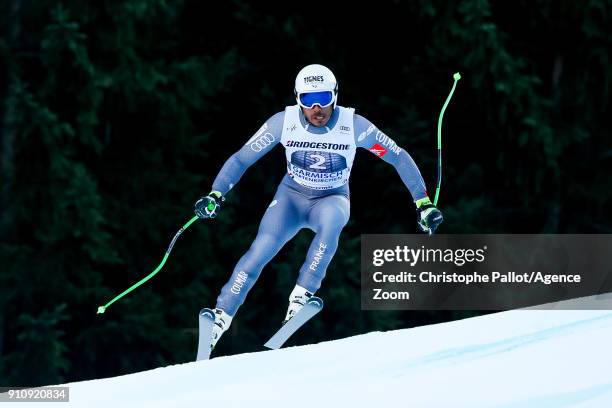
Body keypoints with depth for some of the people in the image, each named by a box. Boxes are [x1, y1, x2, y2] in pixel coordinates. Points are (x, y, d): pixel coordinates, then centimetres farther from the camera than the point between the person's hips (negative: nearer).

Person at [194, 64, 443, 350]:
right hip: (291, 197, 1)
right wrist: (215, 195, -19)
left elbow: (400, 158, -9)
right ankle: (221, 317, -18)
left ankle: (301, 295, -35)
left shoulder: (353, 125, -19)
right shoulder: (284, 122, -16)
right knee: (260, 251, -24)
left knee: (331, 218, -38)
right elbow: (241, 159, -7)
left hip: (333, 200, -1)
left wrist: (423, 203, -12)